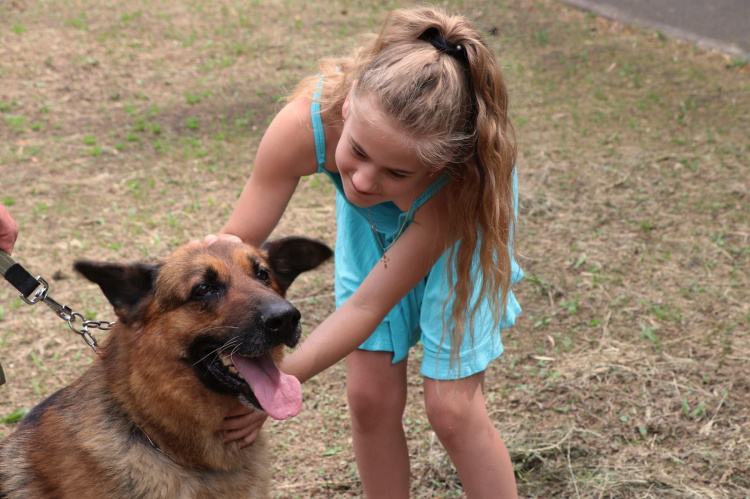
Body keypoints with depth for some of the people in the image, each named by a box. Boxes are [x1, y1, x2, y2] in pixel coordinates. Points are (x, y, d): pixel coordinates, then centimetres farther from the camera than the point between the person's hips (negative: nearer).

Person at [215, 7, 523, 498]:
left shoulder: (458, 182, -44)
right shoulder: (305, 122, -40)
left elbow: (369, 305, -34)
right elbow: (241, 236, -24)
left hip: (458, 218, -2)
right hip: (373, 222, 3)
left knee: (451, 408, -6)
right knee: (370, 396, 2)